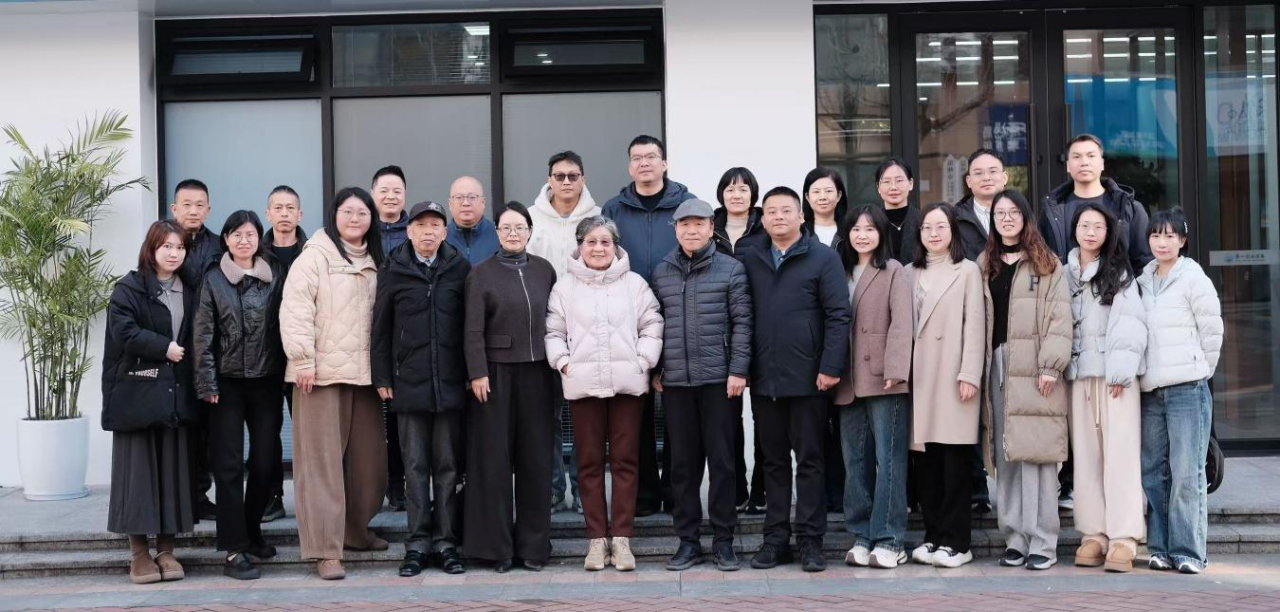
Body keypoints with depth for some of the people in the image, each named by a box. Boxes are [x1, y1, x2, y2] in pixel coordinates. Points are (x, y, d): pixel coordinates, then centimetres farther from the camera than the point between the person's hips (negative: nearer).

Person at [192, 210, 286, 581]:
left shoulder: (275, 277, 6)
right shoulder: (214, 280, 3)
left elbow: (285, 326, 5)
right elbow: (203, 336, 0)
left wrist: (287, 375, -1)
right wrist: (207, 383, -7)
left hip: (266, 382, 1)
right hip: (228, 382, -1)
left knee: (266, 462, 3)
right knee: (229, 465, -1)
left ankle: (251, 531, 26)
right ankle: (234, 550, 1)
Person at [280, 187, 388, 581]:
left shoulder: (374, 262, 16)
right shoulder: (315, 256, -4)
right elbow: (295, 309, -10)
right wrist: (303, 360, -15)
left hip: (363, 371, 6)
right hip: (322, 371, -6)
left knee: (367, 455, 9)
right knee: (322, 459, -4)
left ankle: (356, 530, 26)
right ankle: (325, 549, -1)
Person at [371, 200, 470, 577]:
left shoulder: (459, 269, 4)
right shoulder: (393, 271, 4)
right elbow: (380, 329, 6)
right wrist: (382, 378, 2)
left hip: (451, 385, 0)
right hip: (409, 385, 0)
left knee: (449, 466, 6)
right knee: (415, 466, 5)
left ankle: (447, 541, 13)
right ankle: (418, 543, 11)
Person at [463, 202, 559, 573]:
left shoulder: (544, 270, 9)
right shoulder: (482, 273, 1)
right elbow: (473, 330, -5)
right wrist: (478, 373, -12)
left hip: (536, 372, 3)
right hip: (497, 372, -3)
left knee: (535, 457, 5)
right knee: (495, 458, 1)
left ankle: (533, 545, 13)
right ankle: (497, 546, 9)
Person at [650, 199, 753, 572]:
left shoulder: (731, 269, 1)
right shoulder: (661, 273, 11)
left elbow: (742, 322, -3)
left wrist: (738, 370, -9)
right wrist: (655, 370, 8)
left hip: (718, 379, -3)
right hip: (675, 381, 3)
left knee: (721, 460, 1)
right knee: (682, 462, 7)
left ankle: (723, 540, 10)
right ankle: (688, 540, 15)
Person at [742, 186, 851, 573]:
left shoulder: (823, 257, -1)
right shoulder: (752, 261, 11)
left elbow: (838, 316, -7)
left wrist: (831, 366, -14)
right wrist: (744, 367, 3)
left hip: (808, 378, -4)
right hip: (765, 379, 4)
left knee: (809, 460, 3)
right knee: (774, 461, 10)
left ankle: (810, 540, 9)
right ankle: (776, 537, 17)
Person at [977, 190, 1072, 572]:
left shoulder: (1047, 265, 7)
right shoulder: (984, 266, 19)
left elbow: (1059, 318, -2)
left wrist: (1051, 366, -13)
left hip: (1033, 369, -4)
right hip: (997, 366, 4)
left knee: (1035, 454, -8)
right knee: (1004, 457, 3)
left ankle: (1042, 543, -5)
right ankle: (1015, 539, 9)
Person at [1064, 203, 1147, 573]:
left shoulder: (1119, 273, 3)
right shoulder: (1066, 274, 13)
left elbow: (1130, 323, -5)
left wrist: (1120, 371, -13)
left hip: (1114, 375, -3)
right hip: (1079, 374, 4)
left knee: (1120, 455, -6)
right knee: (1086, 456, 2)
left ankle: (1123, 539, -7)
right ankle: (1093, 535, 6)